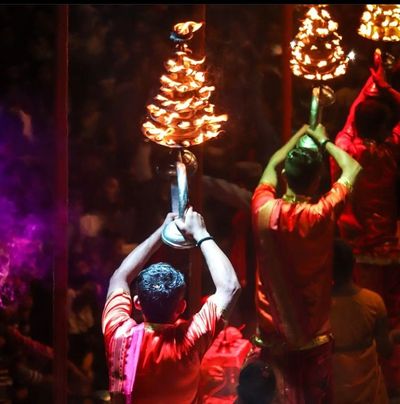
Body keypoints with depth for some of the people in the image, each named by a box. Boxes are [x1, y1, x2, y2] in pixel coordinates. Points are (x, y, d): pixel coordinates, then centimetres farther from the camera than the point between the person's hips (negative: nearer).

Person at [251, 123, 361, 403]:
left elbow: (272, 165, 8)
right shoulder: (322, 215, -20)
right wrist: (322, 140, 11)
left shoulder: (264, 210, -14)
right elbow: (353, 168, -3)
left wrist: (299, 135, 22)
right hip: (314, 335, -2)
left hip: (273, 334, 2)